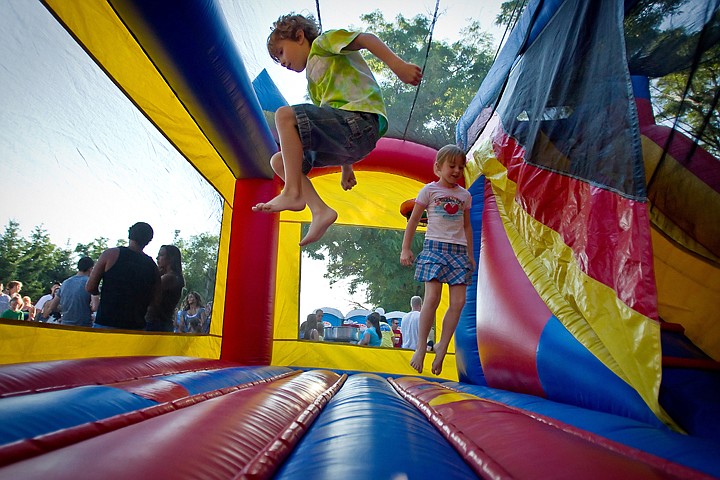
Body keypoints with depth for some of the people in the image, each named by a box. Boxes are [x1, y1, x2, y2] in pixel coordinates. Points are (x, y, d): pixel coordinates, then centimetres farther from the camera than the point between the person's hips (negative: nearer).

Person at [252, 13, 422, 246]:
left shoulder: (323, 41, 11)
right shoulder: (314, 81, 34)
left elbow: (366, 39, -7)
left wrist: (397, 64, -24)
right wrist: (345, 168, 28)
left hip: (361, 120, -9)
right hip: (345, 135, 10)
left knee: (285, 115, -23)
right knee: (279, 161, 8)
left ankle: (292, 193, -22)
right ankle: (320, 211, -9)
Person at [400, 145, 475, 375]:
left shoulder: (465, 195, 15)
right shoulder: (430, 190, 3)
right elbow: (413, 220, 4)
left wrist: (470, 255, 18)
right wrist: (406, 249, 0)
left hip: (459, 250, 4)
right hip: (434, 246, -4)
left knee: (458, 301, -3)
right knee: (432, 298, -13)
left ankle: (442, 346, 9)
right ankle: (421, 346, -1)